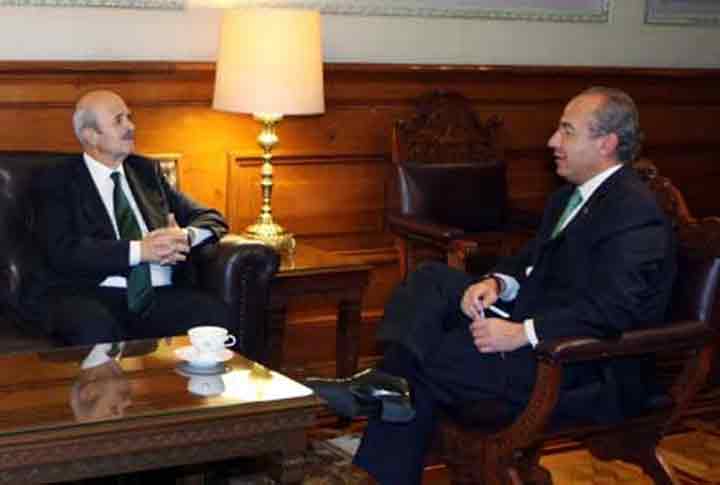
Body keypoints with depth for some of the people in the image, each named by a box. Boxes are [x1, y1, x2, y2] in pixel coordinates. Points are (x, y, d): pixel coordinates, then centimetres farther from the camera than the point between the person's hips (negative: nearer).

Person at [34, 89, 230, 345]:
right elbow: (63, 251, -9)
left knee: (216, 314, -27)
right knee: (95, 328, -38)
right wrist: (139, 250, -15)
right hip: (91, 297, -3)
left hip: (160, 296, 4)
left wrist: (186, 236, -5)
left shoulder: (147, 171, 20)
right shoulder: (59, 181, 6)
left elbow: (211, 218, 19)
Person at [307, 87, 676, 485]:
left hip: (592, 373, -10)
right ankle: (392, 384, -22)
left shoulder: (635, 213, -17)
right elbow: (531, 260, 19)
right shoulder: (569, 197, 16)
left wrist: (522, 334, -30)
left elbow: (611, 312, -27)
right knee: (432, 280, -5)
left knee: (434, 361, -24)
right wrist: (496, 282, -5)